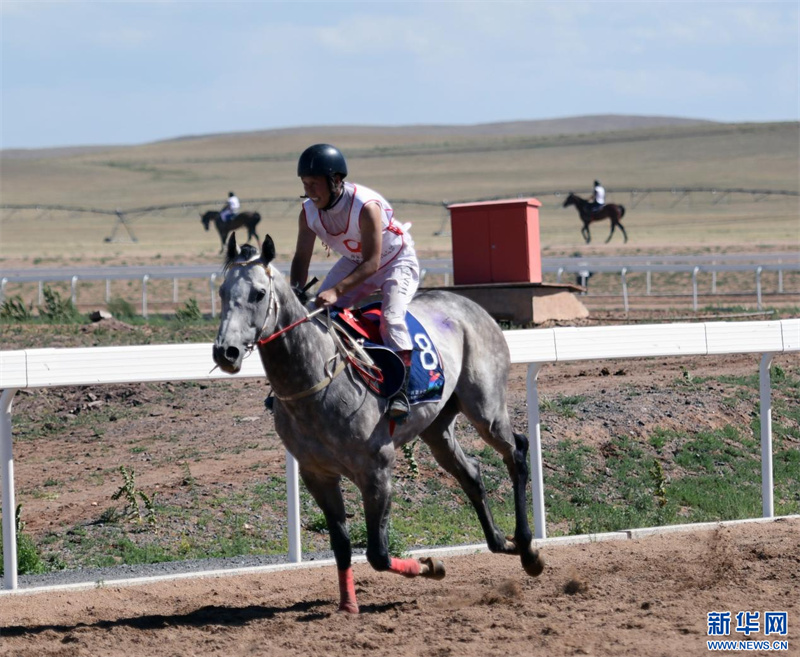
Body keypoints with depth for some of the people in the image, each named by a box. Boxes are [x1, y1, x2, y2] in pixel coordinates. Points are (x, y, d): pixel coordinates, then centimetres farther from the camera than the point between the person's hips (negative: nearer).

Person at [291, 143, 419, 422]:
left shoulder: (366, 206, -35)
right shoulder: (309, 212, -16)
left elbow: (372, 262, -37)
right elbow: (302, 257, -9)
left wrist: (337, 290, -49)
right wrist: (296, 292, -29)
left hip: (396, 261, -6)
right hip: (354, 261, 6)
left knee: (391, 316, -28)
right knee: (318, 310, -6)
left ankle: (400, 391, -28)